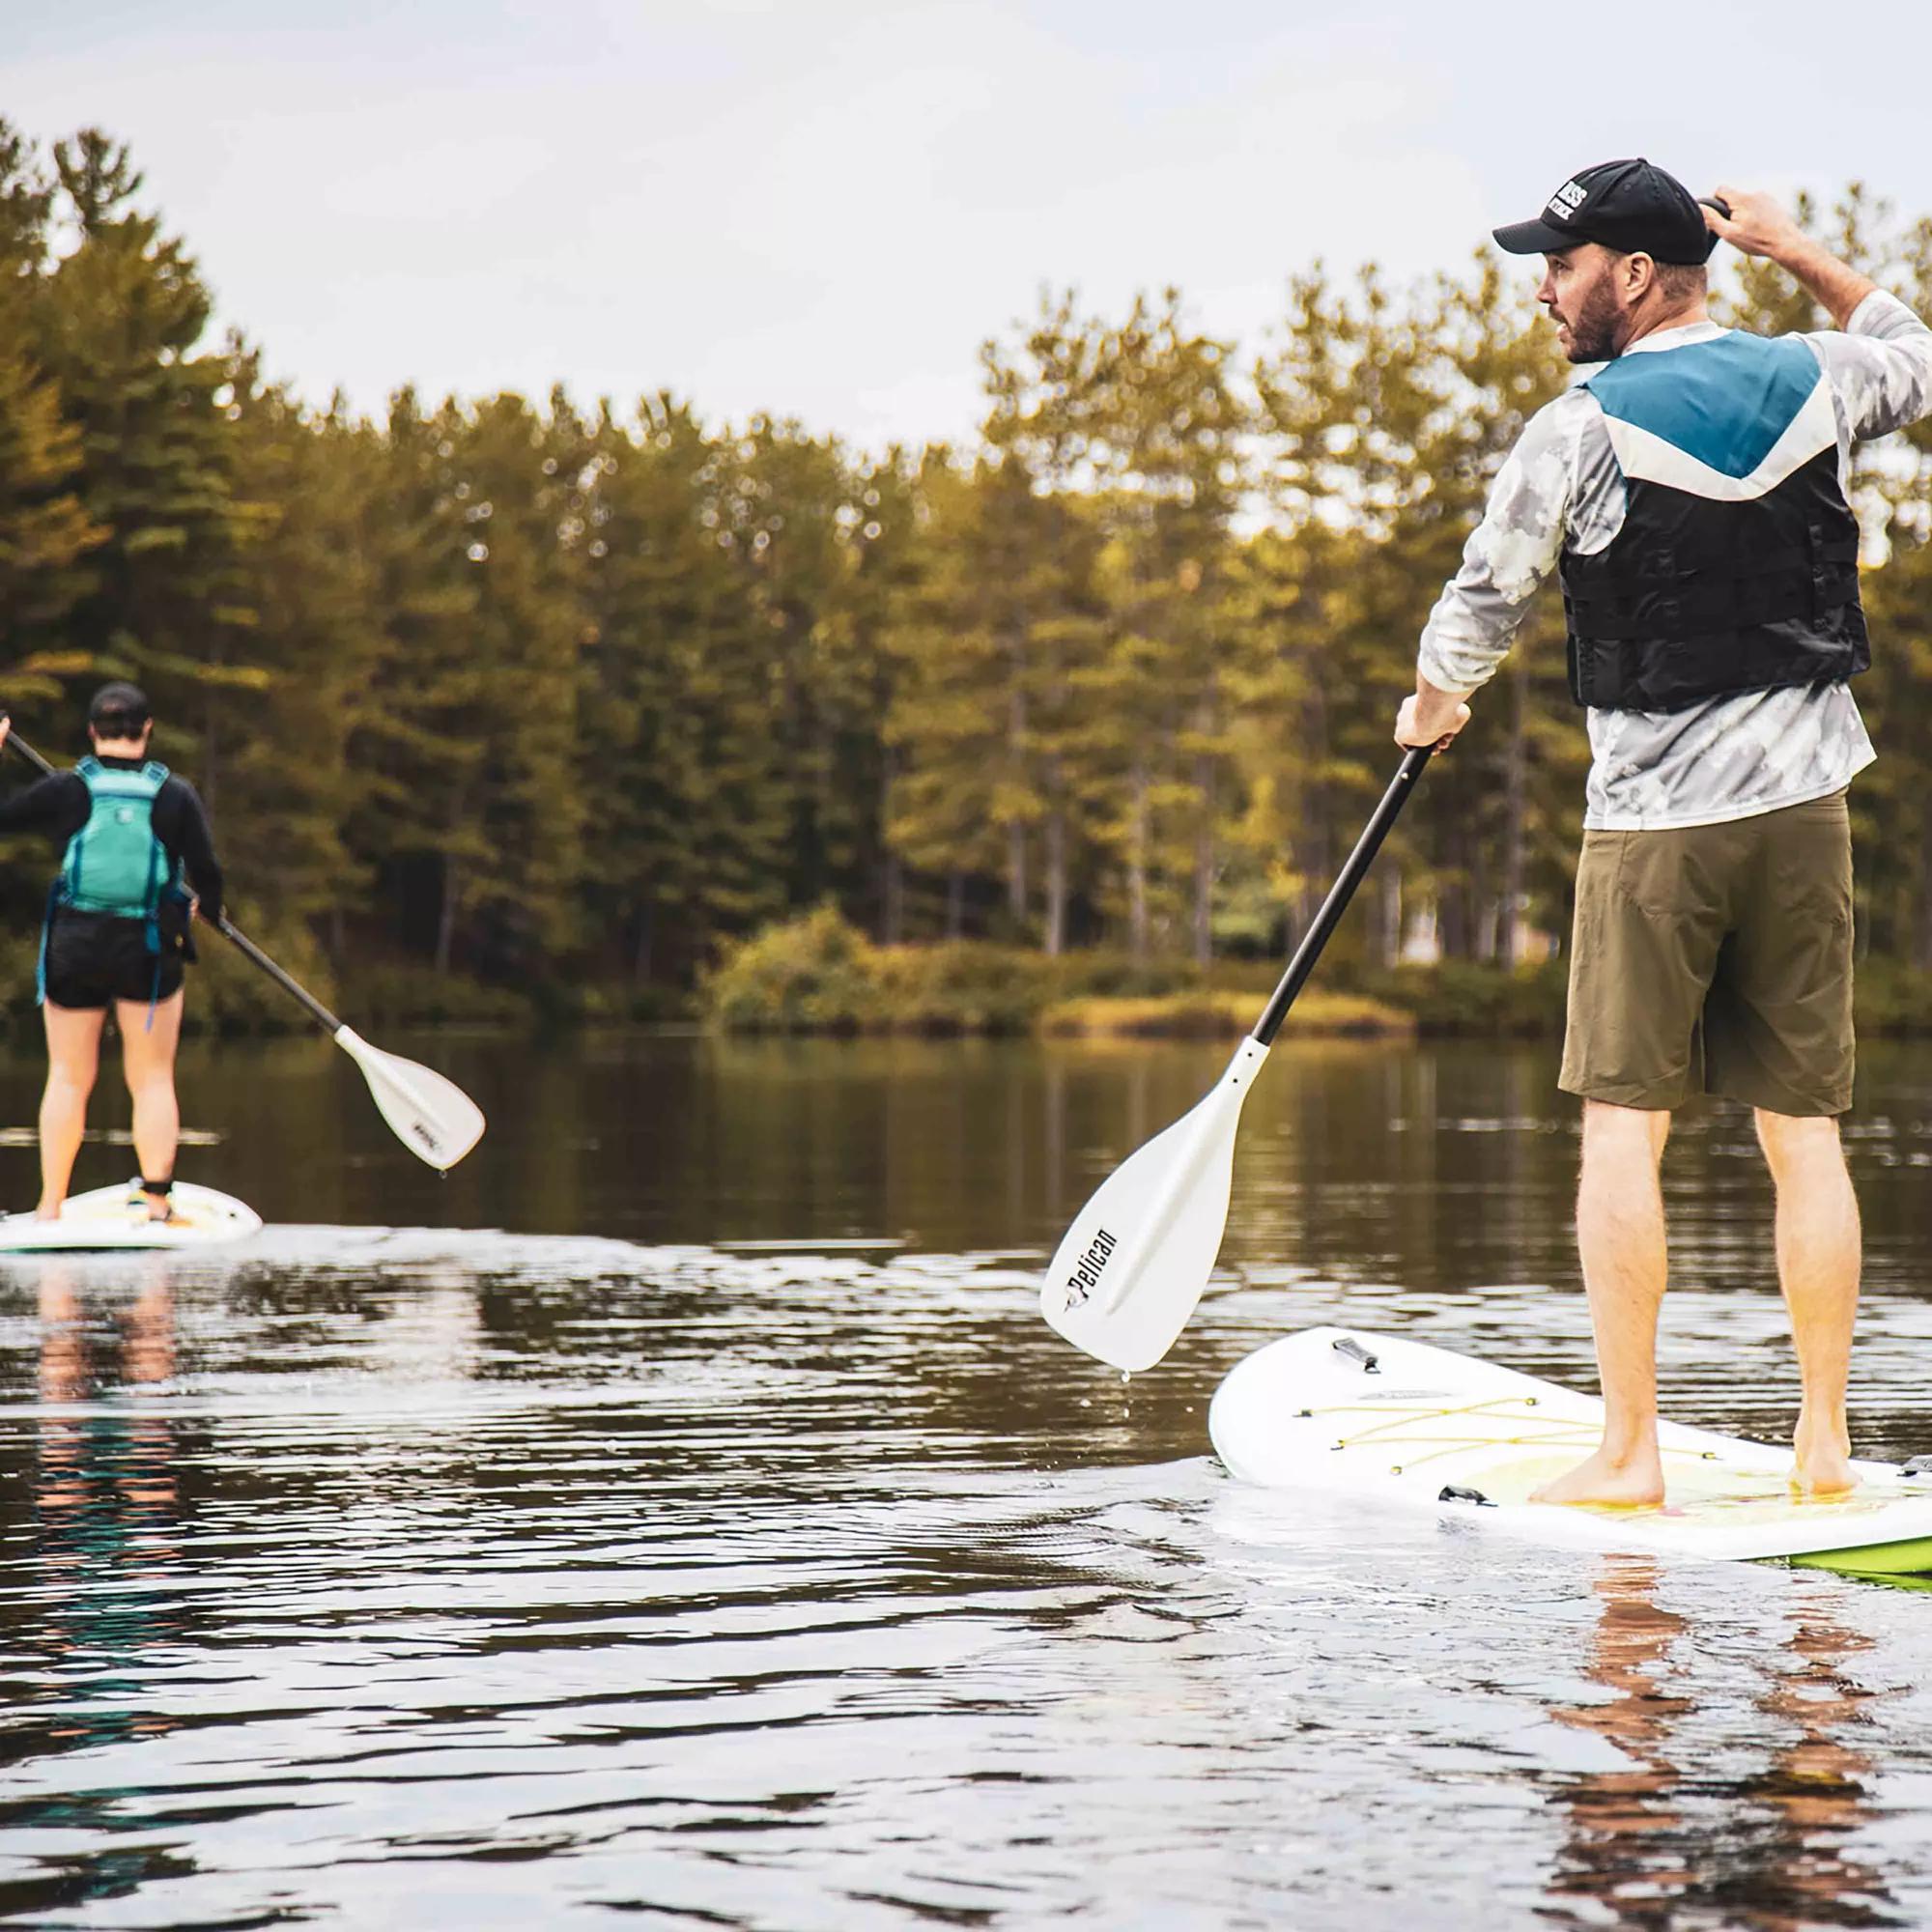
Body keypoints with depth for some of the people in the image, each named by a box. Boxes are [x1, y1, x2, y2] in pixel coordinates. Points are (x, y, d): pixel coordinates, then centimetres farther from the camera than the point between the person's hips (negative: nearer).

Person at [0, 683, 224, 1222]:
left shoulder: (65, 791, -8)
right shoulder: (176, 795, -8)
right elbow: (206, 874, -5)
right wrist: (207, 908, 18)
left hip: (73, 951, 1)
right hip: (149, 954, -1)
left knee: (68, 1078, 12)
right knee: (153, 1080, 9)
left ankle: (50, 1207, 13)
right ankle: (157, 1204, 2)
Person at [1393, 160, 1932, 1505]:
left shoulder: (1582, 433, -10)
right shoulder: (1814, 380, 4)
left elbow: (1482, 607, -1)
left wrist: (1432, 710, 18)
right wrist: (1802, 254, 30)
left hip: (1655, 816, -5)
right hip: (1807, 802, 5)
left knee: (1624, 1128, 0)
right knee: (1804, 1131, 8)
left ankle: (1629, 1454, -2)